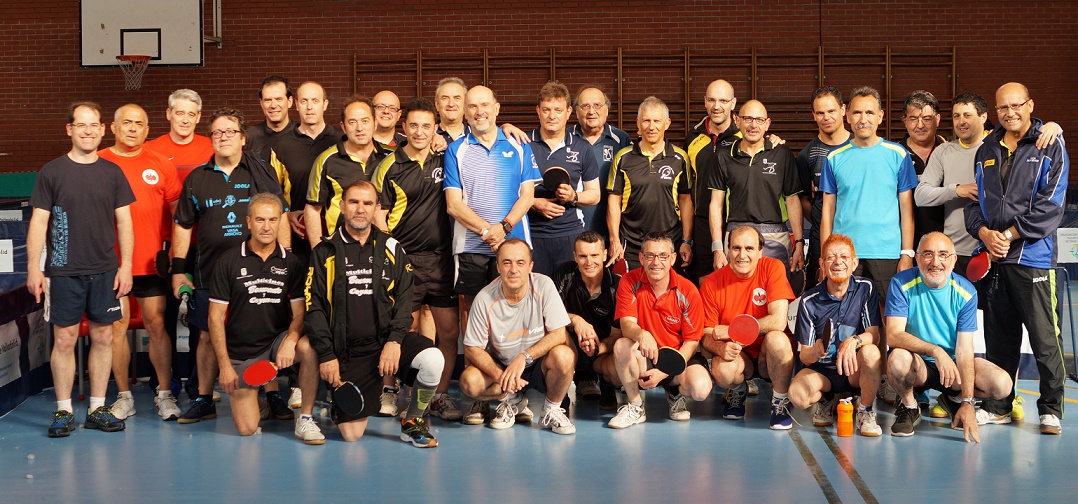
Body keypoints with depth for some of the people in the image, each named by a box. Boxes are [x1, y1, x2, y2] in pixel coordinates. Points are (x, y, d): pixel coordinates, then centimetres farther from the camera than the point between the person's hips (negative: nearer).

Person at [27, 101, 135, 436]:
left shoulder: (112, 173, 7)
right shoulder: (51, 172, 1)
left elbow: (124, 221, 9)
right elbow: (39, 222, 0)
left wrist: (126, 265, 2)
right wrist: (33, 268, -5)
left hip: (105, 271, 2)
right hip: (63, 271, -2)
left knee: (103, 337, 5)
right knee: (64, 340, 0)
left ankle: (98, 409, 15)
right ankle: (63, 411, 9)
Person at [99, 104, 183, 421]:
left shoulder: (160, 164, 6)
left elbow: (176, 209, 9)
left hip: (151, 261, 0)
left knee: (157, 324, 2)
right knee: (117, 326, 4)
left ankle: (164, 395, 11)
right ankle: (124, 396, 14)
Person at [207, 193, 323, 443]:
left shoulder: (292, 263, 2)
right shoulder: (229, 261, -3)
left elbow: (299, 313, -2)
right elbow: (216, 317, -2)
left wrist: (290, 341, -24)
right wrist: (224, 365, -9)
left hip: (277, 343, 1)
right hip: (240, 353, -1)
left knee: (309, 348, -34)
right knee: (247, 429, -10)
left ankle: (305, 419, -16)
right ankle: (252, 397, 27)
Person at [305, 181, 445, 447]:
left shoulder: (391, 248, 7)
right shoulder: (325, 253, 4)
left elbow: (404, 298, 3)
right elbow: (314, 307, 2)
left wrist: (395, 340, -12)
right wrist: (326, 355, -5)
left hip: (387, 339, 1)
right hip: (348, 351, -1)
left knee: (433, 360, -30)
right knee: (351, 435, -8)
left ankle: (412, 422, -4)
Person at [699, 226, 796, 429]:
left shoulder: (772, 268, -13)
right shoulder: (711, 283, -8)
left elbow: (778, 321, -22)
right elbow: (706, 336, -6)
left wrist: (729, 330, -19)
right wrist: (720, 347, -30)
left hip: (769, 355, -1)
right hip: (737, 356, 1)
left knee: (777, 338, -33)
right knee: (722, 370, -32)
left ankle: (780, 401, -8)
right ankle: (737, 391, 8)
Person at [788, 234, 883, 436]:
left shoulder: (865, 289, -7)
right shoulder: (809, 300, -8)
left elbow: (874, 333, -12)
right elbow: (804, 356, -8)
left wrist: (854, 341, -35)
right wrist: (815, 352, -34)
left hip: (855, 370, 0)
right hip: (822, 370, 0)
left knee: (871, 352, -34)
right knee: (797, 394, -30)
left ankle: (865, 411, -9)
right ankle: (828, 400, 8)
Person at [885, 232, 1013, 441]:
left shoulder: (965, 292, -9)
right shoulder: (902, 283, -15)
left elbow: (964, 348, -14)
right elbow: (893, 335, -24)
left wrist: (967, 404, -21)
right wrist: (936, 351, -40)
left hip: (953, 362, 2)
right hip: (917, 363, -2)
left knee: (1002, 384, -20)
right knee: (898, 358, -37)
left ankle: (954, 400, 13)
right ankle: (908, 407, -3)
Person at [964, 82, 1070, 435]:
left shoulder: (1051, 147, 1)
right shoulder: (986, 150, 16)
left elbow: (1050, 205, -7)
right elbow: (975, 200, 15)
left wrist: (1010, 234, -12)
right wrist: (985, 232, -5)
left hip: (1032, 256, -5)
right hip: (992, 256, 5)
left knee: (1044, 336, -4)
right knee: (998, 336, 11)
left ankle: (1051, 408, 5)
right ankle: (997, 405, 19)